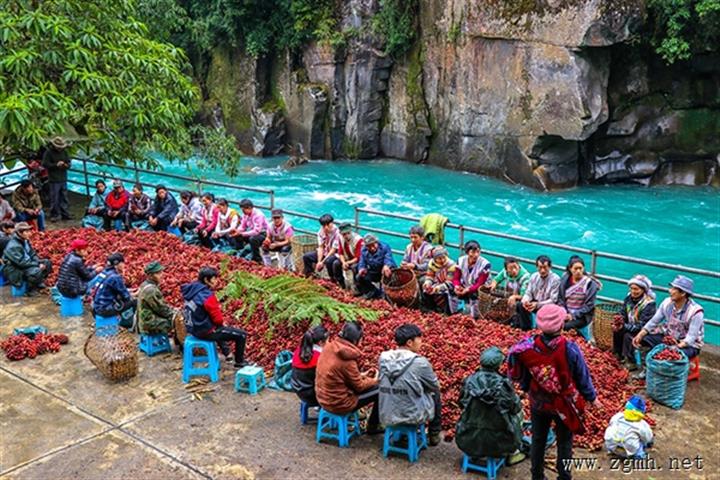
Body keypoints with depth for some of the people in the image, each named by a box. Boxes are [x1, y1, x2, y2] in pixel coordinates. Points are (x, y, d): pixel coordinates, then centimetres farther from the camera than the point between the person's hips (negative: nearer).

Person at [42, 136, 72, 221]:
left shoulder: (64, 152, 10)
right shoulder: (48, 152, -6)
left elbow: (69, 162, 15)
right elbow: (45, 164, -10)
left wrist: (66, 165, -9)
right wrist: (56, 165, -20)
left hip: (63, 179, 5)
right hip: (53, 179, -5)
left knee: (64, 197, 11)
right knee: (54, 198, -4)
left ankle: (65, 214, 18)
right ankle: (54, 215, 3)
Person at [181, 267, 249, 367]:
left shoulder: (191, 290, 0)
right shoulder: (207, 295, -26)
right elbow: (217, 317, -21)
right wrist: (222, 323, 2)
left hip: (193, 328, 9)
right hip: (206, 331, -9)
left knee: (220, 328, 39)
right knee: (241, 335, 0)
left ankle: (227, 353, 47)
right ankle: (239, 362, 18)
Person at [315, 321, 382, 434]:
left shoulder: (329, 347, -6)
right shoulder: (347, 360, -28)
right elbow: (359, 386, -13)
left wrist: (360, 376, 13)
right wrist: (375, 381, 5)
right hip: (338, 404, -8)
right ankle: (372, 426, 20)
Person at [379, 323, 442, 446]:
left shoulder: (383, 358, -6)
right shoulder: (419, 362, -19)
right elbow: (435, 386, -3)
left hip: (387, 417, 5)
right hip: (413, 416, -5)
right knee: (435, 394, 22)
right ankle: (434, 435, 31)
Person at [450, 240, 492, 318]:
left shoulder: (485, 264, -22)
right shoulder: (461, 260, -7)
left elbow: (480, 284, -23)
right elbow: (456, 278, -6)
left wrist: (468, 290, -38)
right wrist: (457, 286, -29)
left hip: (479, 290, -4)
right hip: (464, 287, 4)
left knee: (473, 295, -35)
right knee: (452, 290, -21)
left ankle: (474, 319, -18)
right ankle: (453, 315, -2)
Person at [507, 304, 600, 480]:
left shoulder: (528, 346, -19)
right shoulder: (570, 349, -25)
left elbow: (522, 375, -3)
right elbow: (583, 376, -10)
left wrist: (526, 388, 18)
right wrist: (592, 397, 7)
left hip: (538, 402, 2)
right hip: (564, 403, -2)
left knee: (538, 440, 21)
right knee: (564, 442, 18)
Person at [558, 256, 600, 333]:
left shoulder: (590, 283, -6)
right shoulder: (565, 280, 5)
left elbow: (589, 305, -8)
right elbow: (560, 299, 10)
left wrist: (573, 315, -15)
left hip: (582, 316, -3)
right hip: (566, 313, 4)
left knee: (566, 326, -32)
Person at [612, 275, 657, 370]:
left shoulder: (649, 304, -24)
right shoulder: (629, 298, -3)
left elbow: (642, 326, -27)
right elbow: (622, 314, 2)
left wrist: (624, 326, -34)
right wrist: (618, 322, -21)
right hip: (631, 326, 7)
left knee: (628, 336, -28)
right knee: (617, 330, -15)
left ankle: (631, 363, -15)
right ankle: (618, 356, 0)